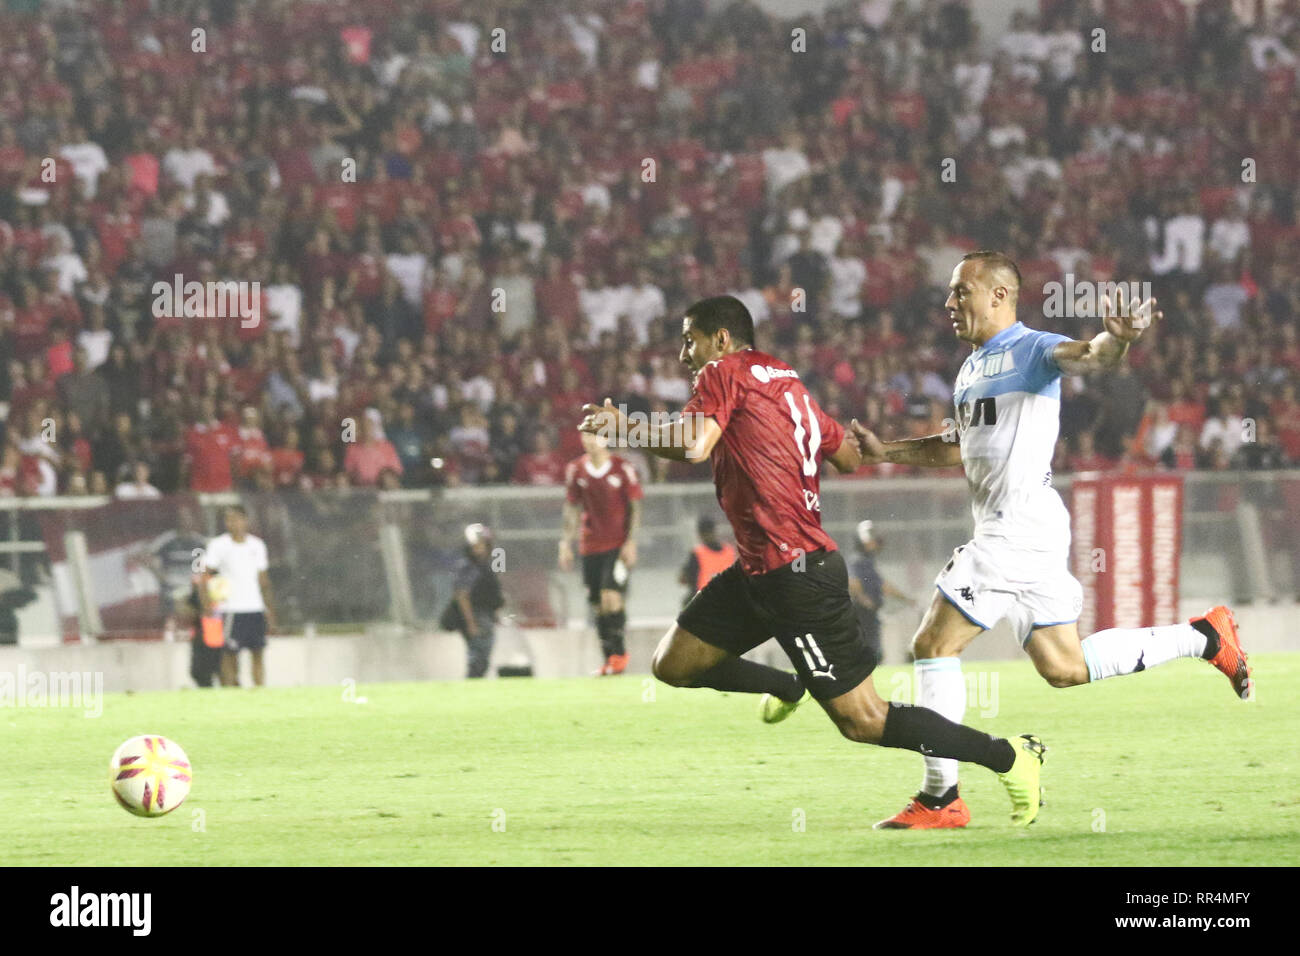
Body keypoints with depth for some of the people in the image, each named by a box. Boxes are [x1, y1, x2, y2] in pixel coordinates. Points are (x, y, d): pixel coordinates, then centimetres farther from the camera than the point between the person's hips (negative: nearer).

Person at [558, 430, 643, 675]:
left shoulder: (622, 468, -4)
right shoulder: (576, 470, 6)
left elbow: (635, 507, -1)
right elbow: (571, 508, 12)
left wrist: (631, 542, -9)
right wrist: (566, 543, 6)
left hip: (618, 544, -4)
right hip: (590, 546, 4)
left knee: (611, 596, -18)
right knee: (597, 605, 3)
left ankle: (619, 652, -5)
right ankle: (608, 658, 11)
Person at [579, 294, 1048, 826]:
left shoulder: (723, 374, -8)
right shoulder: (787, 381, 17)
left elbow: (693, 446, -24)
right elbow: (850, 458, 22)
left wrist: (623, 427, -9)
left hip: (795, 575, -9)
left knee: (863, 722, -6)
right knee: (672, 665, 13)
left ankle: (1009, 757, -3)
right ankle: (787, 687, 32)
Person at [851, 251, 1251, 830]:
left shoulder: (1032, 350, -9)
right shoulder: (972, 369, 20)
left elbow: (1088, 358, -30)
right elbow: (960, 446, 35)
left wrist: (1116, 338, -53)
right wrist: (887, 453, 29)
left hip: (1021, 530, -10)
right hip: (1002, 530, 10)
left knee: (934, 646, -9)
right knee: (1064, 668, 12)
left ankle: (941, 797, -5)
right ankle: (1204, 638, 20)